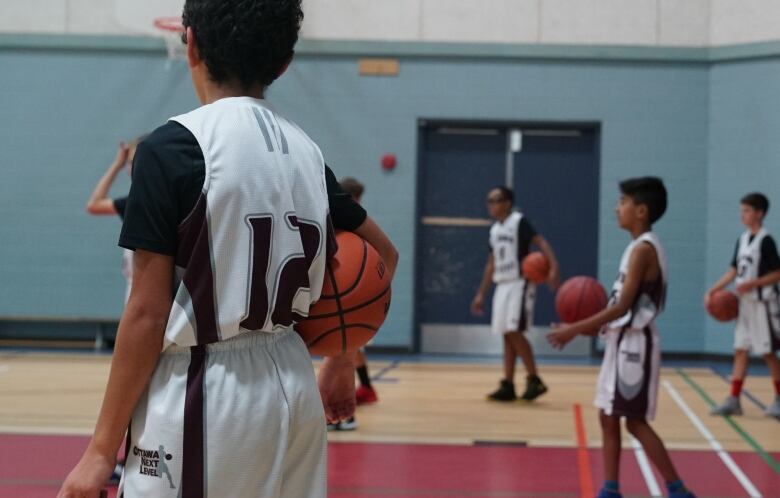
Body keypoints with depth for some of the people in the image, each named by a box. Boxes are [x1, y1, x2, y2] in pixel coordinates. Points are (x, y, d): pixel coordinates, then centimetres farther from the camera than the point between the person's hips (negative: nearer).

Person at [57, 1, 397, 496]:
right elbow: (381, 255, 20)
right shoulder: (305, 151, 8)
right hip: (293, 387, 7)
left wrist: (102, 449, -7)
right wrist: (344, 362, 29)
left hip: (201, 398, -6)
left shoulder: (173, 146, -11)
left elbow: (149, 312, -12)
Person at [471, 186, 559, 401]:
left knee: (514, 332, -14)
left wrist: (553, 267, -35)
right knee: (506, 335, 7)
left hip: (520, 284, -8)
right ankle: (508, 386, 9)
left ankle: (535, 381, -5)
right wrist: (481, 294, 20)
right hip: (502, 285, 8)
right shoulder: (494, 229, 15)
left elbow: (540, 241, -20)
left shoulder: (519, 221, -9)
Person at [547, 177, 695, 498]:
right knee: (608, 418, 10)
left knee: (635, 422, -5)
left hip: (634, 344, -10)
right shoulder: (641, 247, 13)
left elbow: (623, 306, -22)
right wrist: (597, 326, 10)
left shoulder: (643, 249, -17)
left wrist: (576, 329, -21)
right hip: (623, 342, 10)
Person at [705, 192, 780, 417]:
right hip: (745, 303, 8)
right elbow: (734, 270, 14)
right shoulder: (742, 239, 9)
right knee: (740, 350, 7)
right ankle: (733, 400, 9)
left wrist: (751, 284, -24)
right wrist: (713, 291, 7)